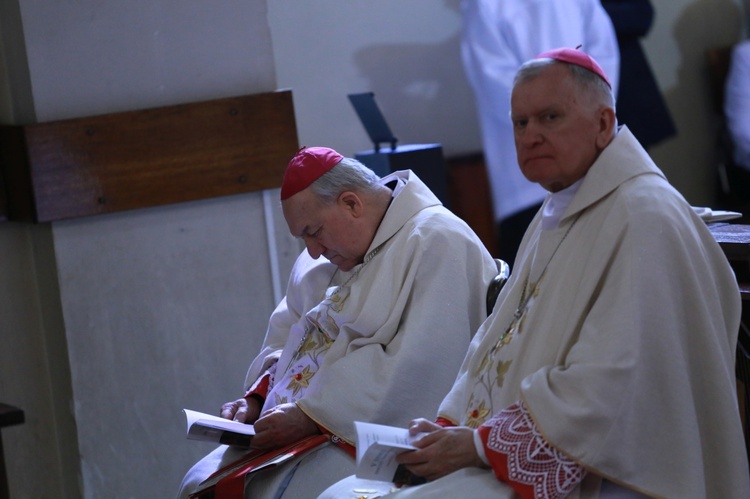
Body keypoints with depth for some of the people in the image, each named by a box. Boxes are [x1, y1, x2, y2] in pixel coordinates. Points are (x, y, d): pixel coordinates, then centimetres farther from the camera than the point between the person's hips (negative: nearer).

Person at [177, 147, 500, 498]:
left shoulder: (437, 245, -12)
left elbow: (417, 372, -22)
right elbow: (286, 335, 22)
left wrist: (310, 415, -22)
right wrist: (256, 398, 3)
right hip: (300, 429, 8)